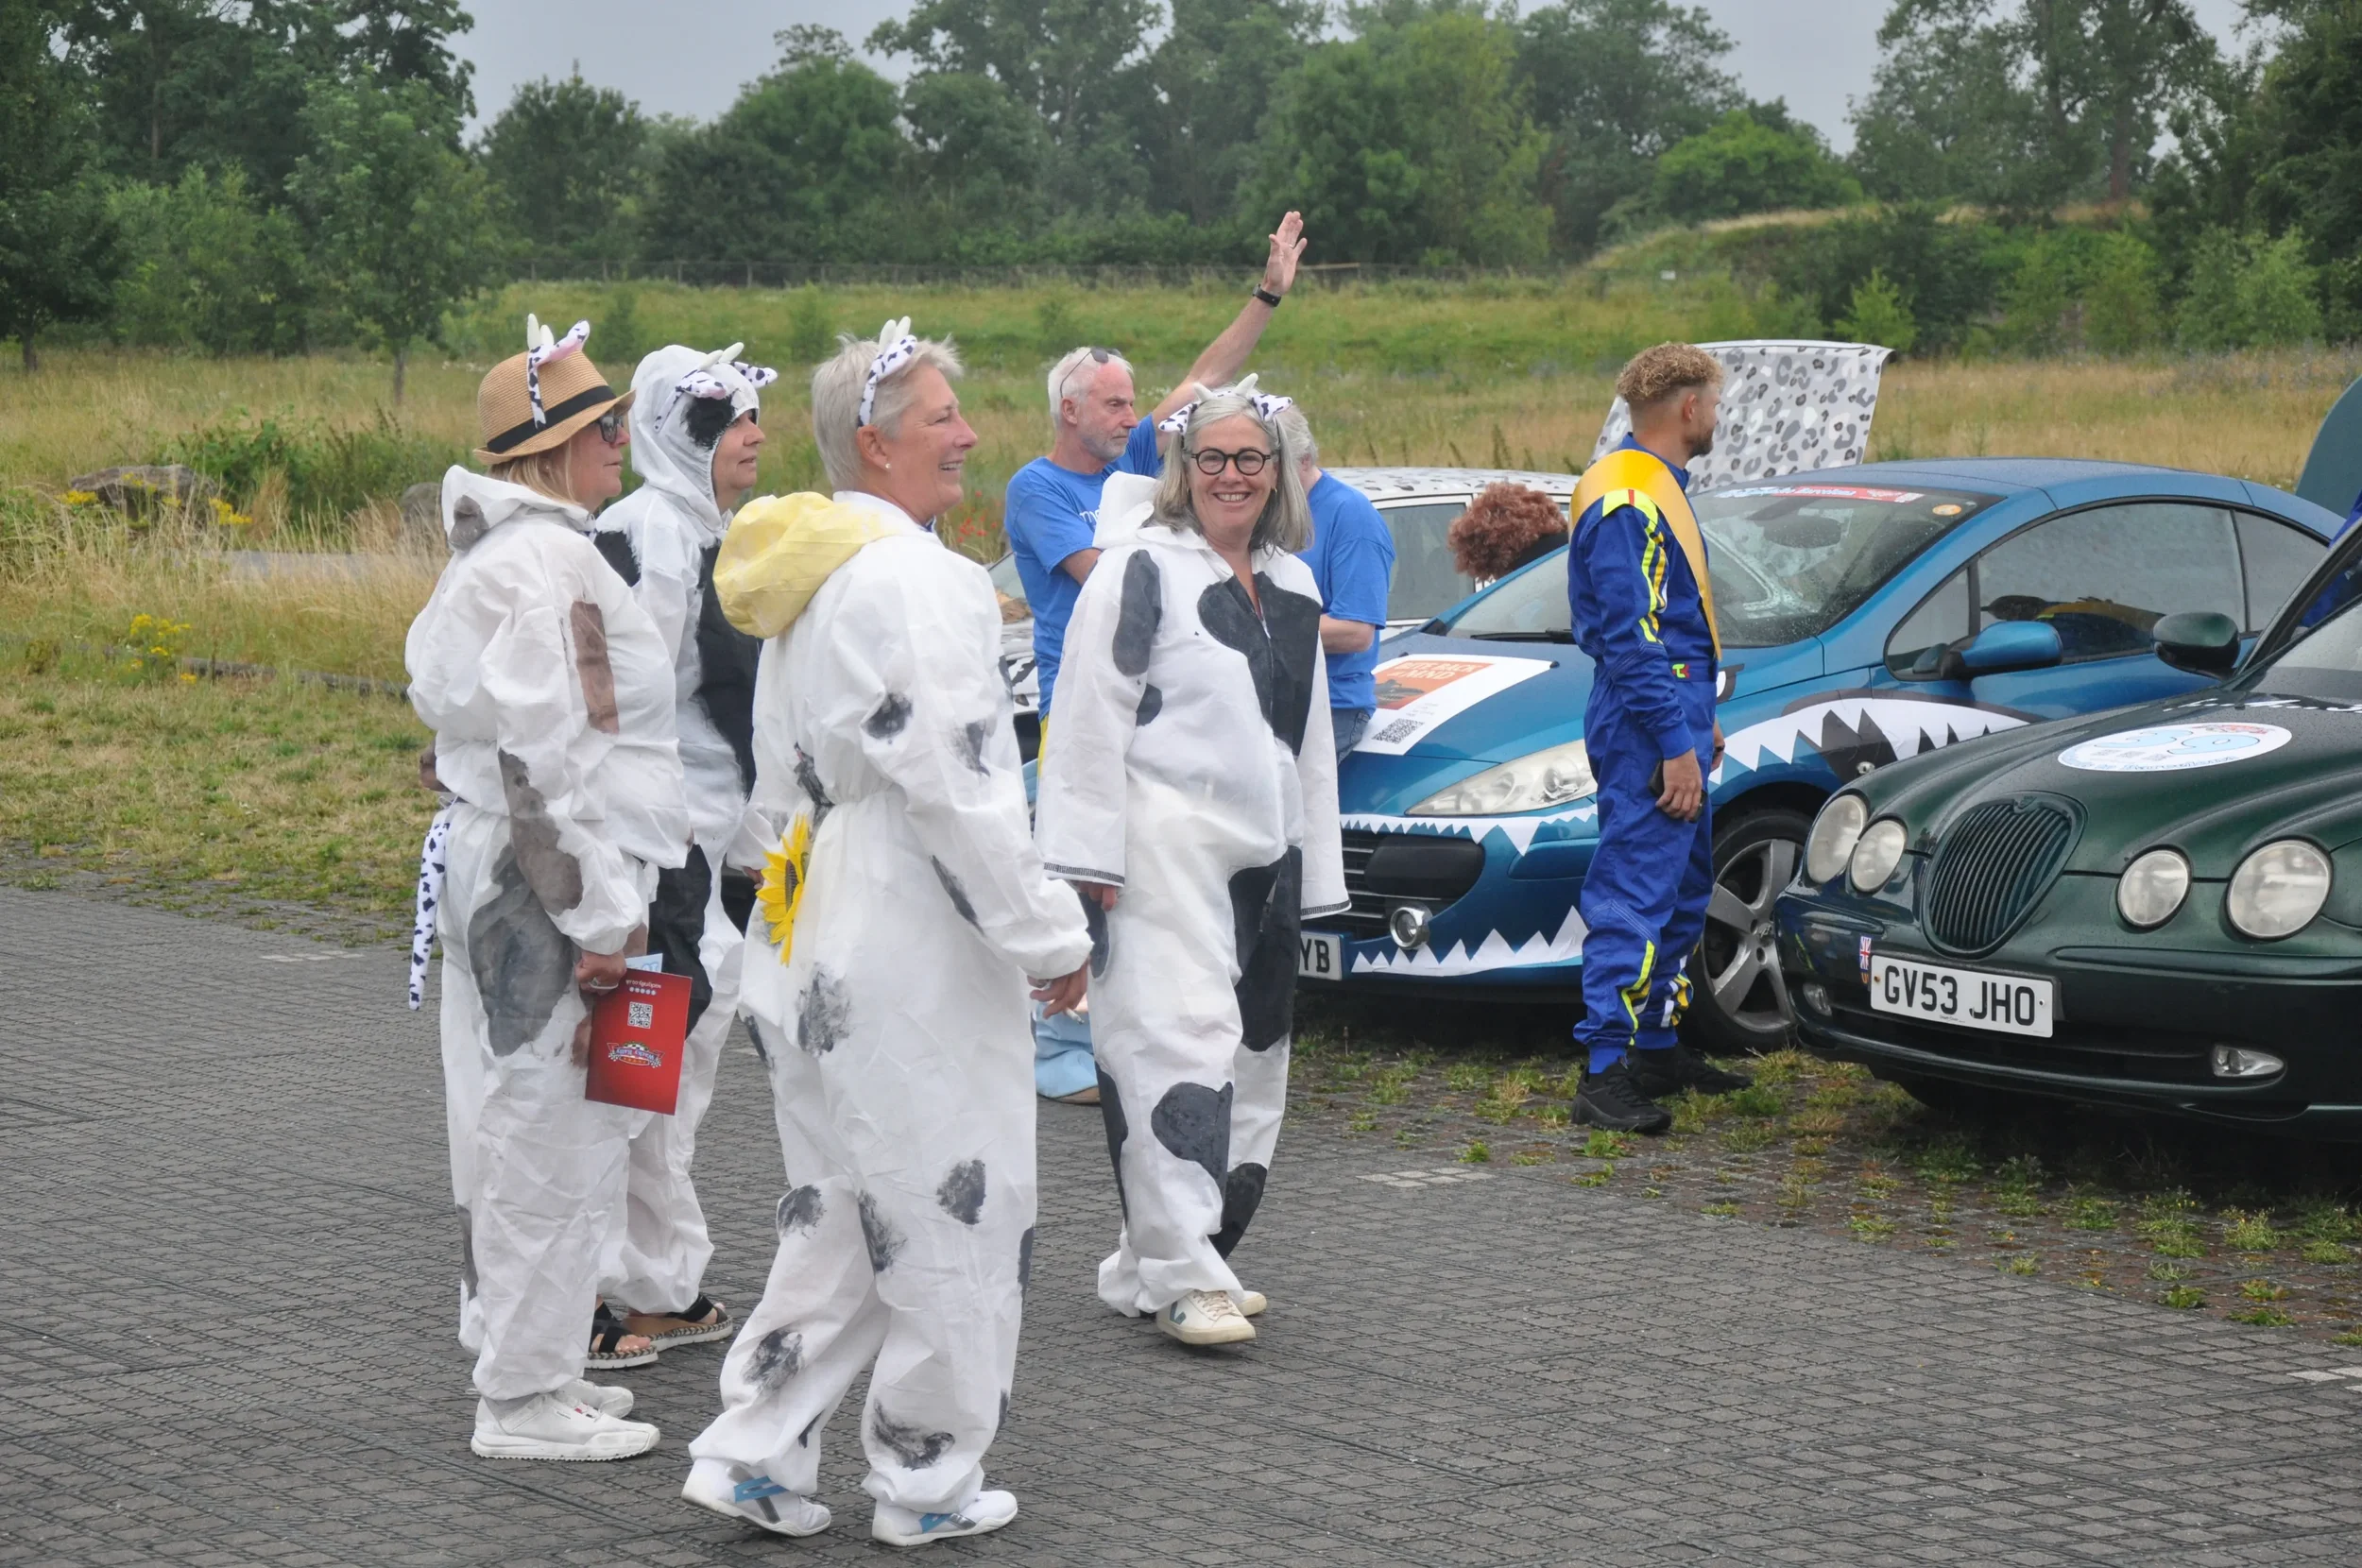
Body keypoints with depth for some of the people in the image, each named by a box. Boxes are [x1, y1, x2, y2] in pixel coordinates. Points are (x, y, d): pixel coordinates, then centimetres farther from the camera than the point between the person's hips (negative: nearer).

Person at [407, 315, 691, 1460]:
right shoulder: (552, 566, -18)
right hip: (545, 885, -11)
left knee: (510, 1124, 17)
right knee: (554, 1135, -4)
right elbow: (553, 759, -22)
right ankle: (526, 1396, 2)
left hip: (483, 859, 11)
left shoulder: (491, 554, 15)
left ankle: (518, 1358, 27)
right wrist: (599, 919, -19)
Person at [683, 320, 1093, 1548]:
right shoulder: (911, 580, -17)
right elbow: (956, 788, -21)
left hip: (812, 943, 10)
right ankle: (927, 1482, 9)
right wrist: (1049, 936, -14)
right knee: (956, 1216, 2)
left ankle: (755, 1456, 15)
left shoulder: (805, 579, 14)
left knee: (836, 1216, 17)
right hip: (912, 957, -10)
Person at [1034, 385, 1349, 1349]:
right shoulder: (1142, 572, -4)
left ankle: (1153, 1268, 17)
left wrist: (1312, 867, 20)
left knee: (1248, 1060, 9)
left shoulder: (1293, 586, 17)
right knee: (1180, 1045, -15)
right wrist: (1090, 856, -15)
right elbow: (1092, 719, -8)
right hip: (1164, 852, -8)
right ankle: (1184, 1277, -16)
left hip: (1260, 856, 8)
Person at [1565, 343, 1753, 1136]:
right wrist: (1676, 745, -22)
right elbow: (1632, 638, -21)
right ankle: (1606, 1073, -11)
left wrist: (1700, 721, 24)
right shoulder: (1626, 499, -17)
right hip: (1646, 728, -11)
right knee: (1634, 896, -11)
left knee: (1683, 891, 16)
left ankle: (1658, 1047, 25)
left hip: (1675, 719, 11)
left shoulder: (1658, 488, 17)